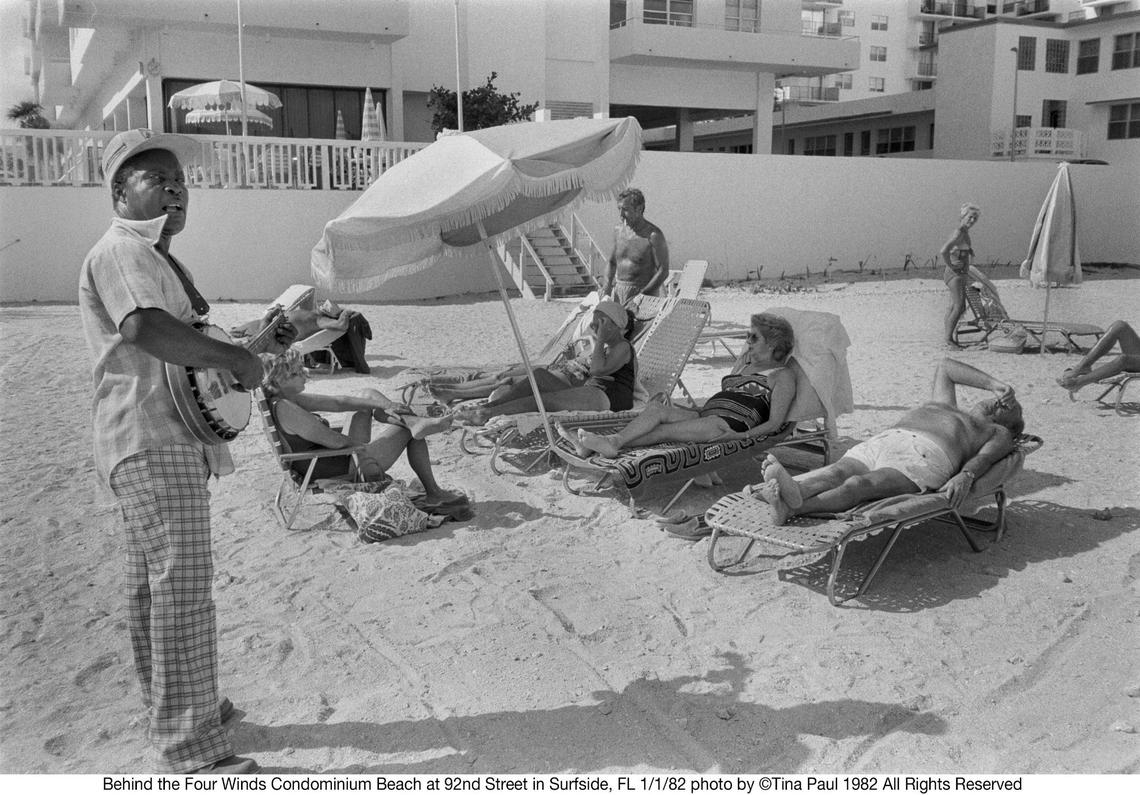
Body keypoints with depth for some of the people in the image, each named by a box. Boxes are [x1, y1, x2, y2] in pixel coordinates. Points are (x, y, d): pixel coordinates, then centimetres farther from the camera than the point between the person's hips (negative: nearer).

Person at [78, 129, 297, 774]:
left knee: (154, 586, 19)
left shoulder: (163, 260, 21)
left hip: (171, 441, 11)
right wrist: (238, 358, -25)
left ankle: (172, 705, 33)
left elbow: (193, 339, 28)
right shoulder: (120, 253, -13)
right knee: (184, 587, -11)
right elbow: (146, 329, -33)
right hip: (152, 442, -11)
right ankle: (192, 752, -5)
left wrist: (263, 340, 11)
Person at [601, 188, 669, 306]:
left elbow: (663, 272, -11)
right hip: (618, 291, 5)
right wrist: (606, 288, 6)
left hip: (644, 293, -5)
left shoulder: (654, 235, -11)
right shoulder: (618, 230, 9)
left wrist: (642, 295, -17)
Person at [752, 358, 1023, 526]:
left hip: (926, 453, -5)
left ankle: (788, 508, -58)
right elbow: (945, 367, 56)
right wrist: (994, 384, 52)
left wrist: (966, 476, -16)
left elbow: (984, 457, 7)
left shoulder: (998, 433, 30)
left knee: (859, 484, -33)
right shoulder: (944, 405, 45)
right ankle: (793, 489, -60)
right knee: (837, 471, -30)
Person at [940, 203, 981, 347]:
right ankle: (949, 336, -14)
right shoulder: (959, 233, -16)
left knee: (954, 307, 10)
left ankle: (947, 336, 13)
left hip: (961, 274, 10)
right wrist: (952, 267, -18)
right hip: (955, 274, -10)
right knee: (959, 307, -15)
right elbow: (943, 252, -28)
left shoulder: (964, 233, 14)